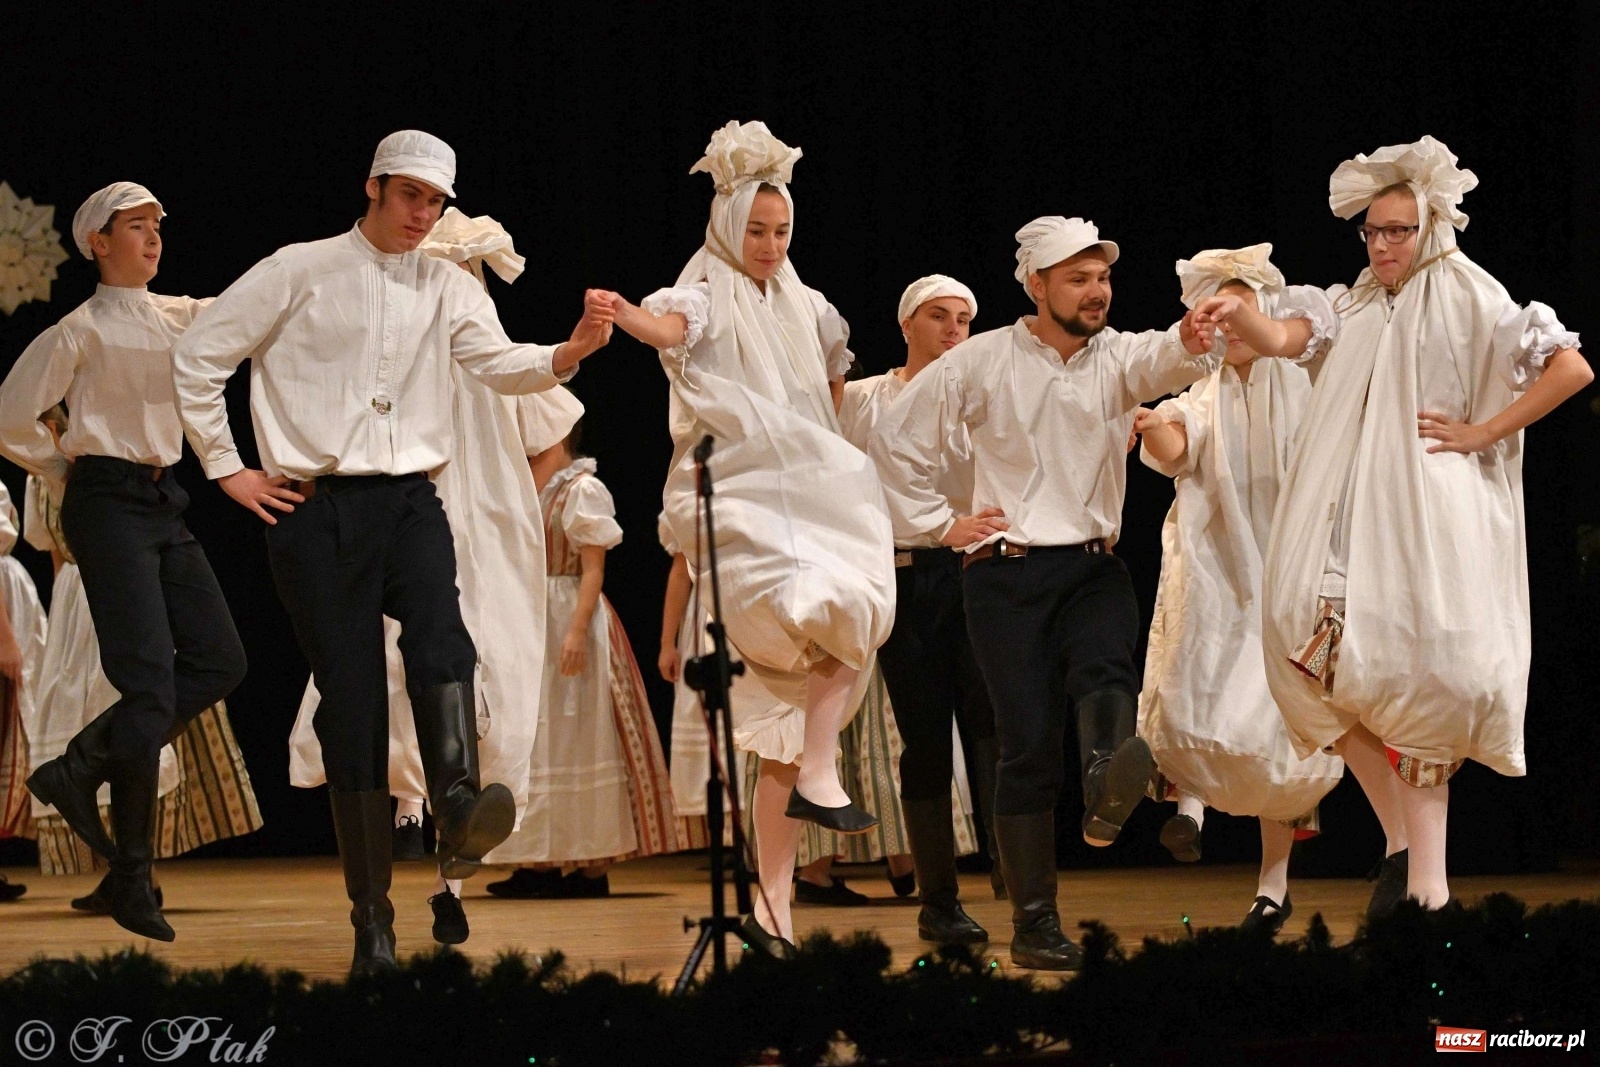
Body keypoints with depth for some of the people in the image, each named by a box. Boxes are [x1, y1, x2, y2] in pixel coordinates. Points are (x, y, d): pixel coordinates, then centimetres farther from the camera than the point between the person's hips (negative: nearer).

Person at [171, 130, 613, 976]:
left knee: (440, 642, -28)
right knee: (351, 703, -4)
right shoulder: (301, 272, 3)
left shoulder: (449, 289, 11)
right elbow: (198, 357, 4)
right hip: (316, 506, -2)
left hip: (410, 500, 2)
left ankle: (459, 818, -49)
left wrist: (569, 353, -26)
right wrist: (226, 468, 0)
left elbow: (499, 364, -5)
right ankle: (371, 920, -1)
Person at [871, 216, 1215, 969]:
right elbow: (896, 440, 8)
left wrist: (1191, 340, -43)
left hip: (1093, 564, 1)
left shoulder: (1118, 357, 4)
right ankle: (1033, 921, -2)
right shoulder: (983, 362, 1)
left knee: (1106, 674, -31)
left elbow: (1163, 362, -20)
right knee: (1028, 742, -5)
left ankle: (1108, 794, -60)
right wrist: (940, 525, 6)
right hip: (1007, 573, -1)